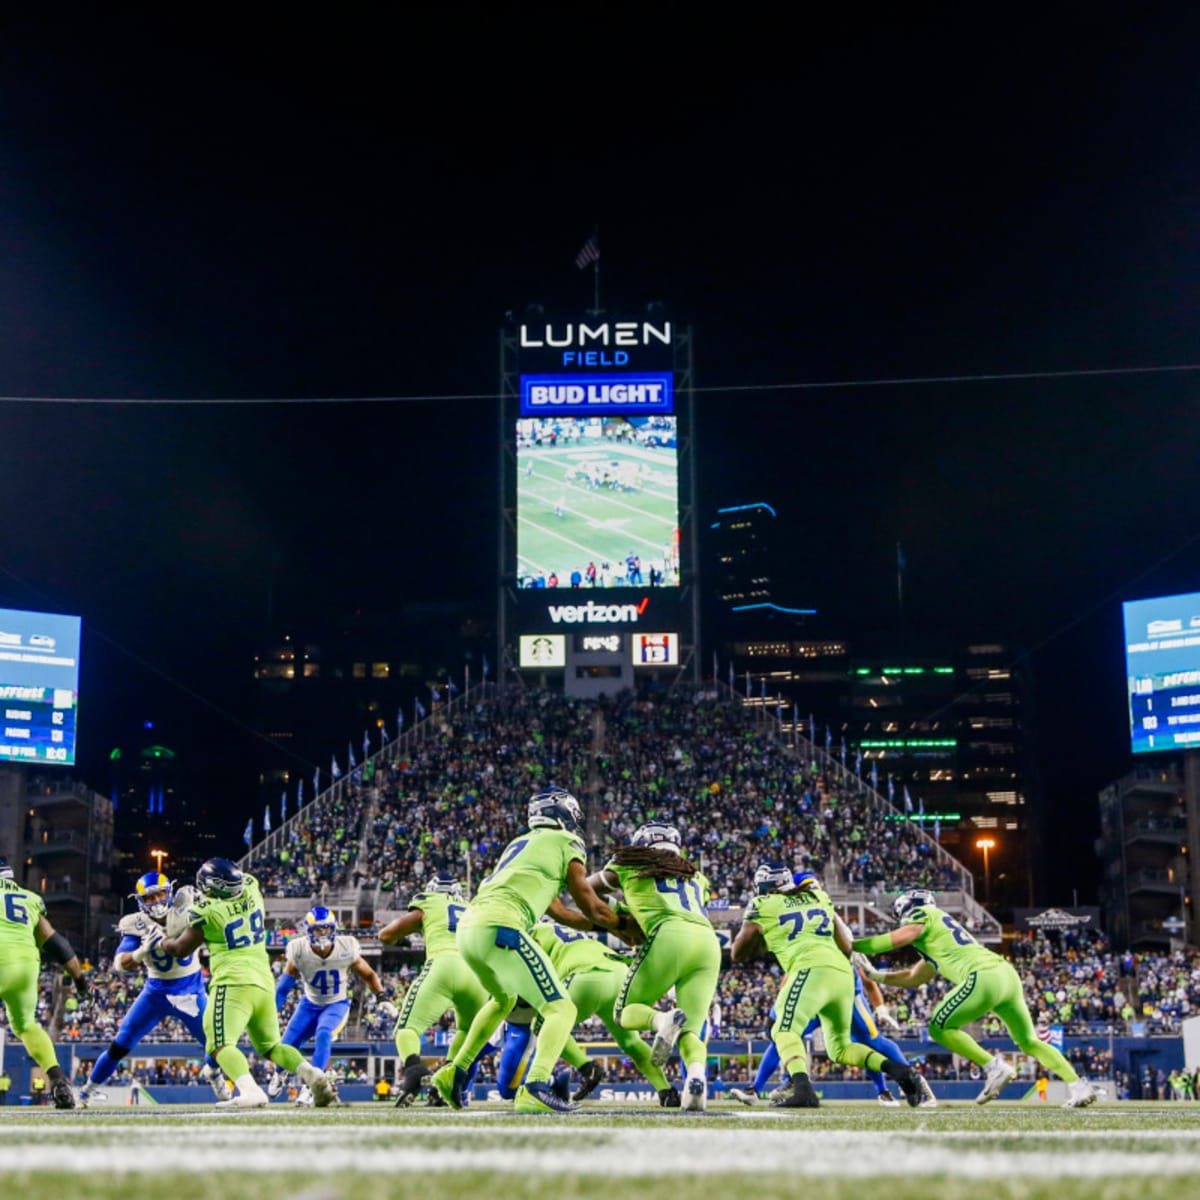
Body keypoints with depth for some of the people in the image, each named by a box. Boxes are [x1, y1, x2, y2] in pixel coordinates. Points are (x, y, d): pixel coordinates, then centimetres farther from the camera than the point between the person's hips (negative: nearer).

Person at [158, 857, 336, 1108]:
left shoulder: (206, 911, -6)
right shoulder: (252, 890, 8)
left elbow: (181, 949, 6)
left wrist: (164, 943, 27)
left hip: (233, 983, -7)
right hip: (265, 982, 7)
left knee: (221, 1044, -13)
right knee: (271, 1045, 20)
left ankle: (250, 1091, -39)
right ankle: (314, 1075, -2)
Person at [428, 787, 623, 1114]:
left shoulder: (520, 844, 29)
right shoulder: (566, 843, 7)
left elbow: (559, 912, 33)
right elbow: (591, 908, 9)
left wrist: (603, 924, 37)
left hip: (468, 928, 9)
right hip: (500, 928, -8)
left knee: (504, 1000, 35)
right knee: (561, 1009, -5)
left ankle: (454, 1072, 35)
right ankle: (535, 1089, -24)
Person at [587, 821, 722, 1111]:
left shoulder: (629, 866, 23)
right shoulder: (697, 877, 33)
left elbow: (585, 889, 37)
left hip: (670, 935, -4)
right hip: (709, 941, 4)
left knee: (626, 1012, 10)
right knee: (690, 1030, 6)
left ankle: (663, 1019, -24)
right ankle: (697, 1073, -28)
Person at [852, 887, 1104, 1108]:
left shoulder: (922, 914, 8)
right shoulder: (933, 941, 34)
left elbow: (899, 938, -10)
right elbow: (914, 979, 40)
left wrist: (853, 945, -2)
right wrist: (875, 975, 39)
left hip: (985, 977, -9)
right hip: (1007, 973, 9)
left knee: (939, 1028, 1)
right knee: (1029, 1041, 16)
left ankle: (993, 1066, -9)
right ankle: (1077, 1084, 7)